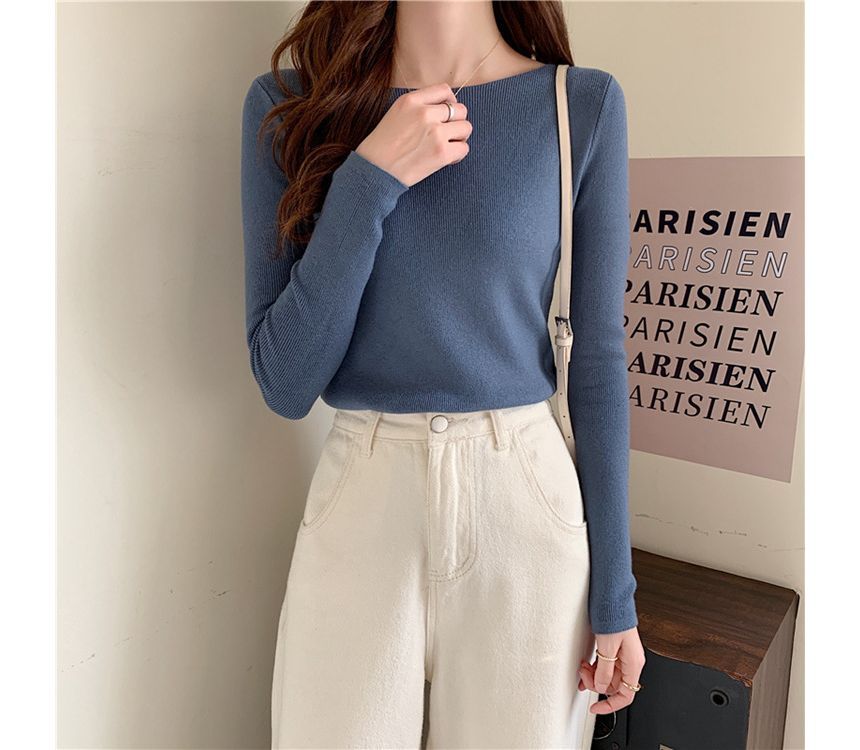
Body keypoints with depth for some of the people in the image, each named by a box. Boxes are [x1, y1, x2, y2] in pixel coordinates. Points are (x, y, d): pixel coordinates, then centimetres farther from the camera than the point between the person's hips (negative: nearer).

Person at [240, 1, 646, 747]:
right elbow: (286, 381, -6)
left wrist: (615, 594, 1)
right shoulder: (287, 104, -2)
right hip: (360, 511, 1)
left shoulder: (583, 105, -4)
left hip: (531, 510, 0)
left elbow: (597, 362, -2)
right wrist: (369, 180, -17)